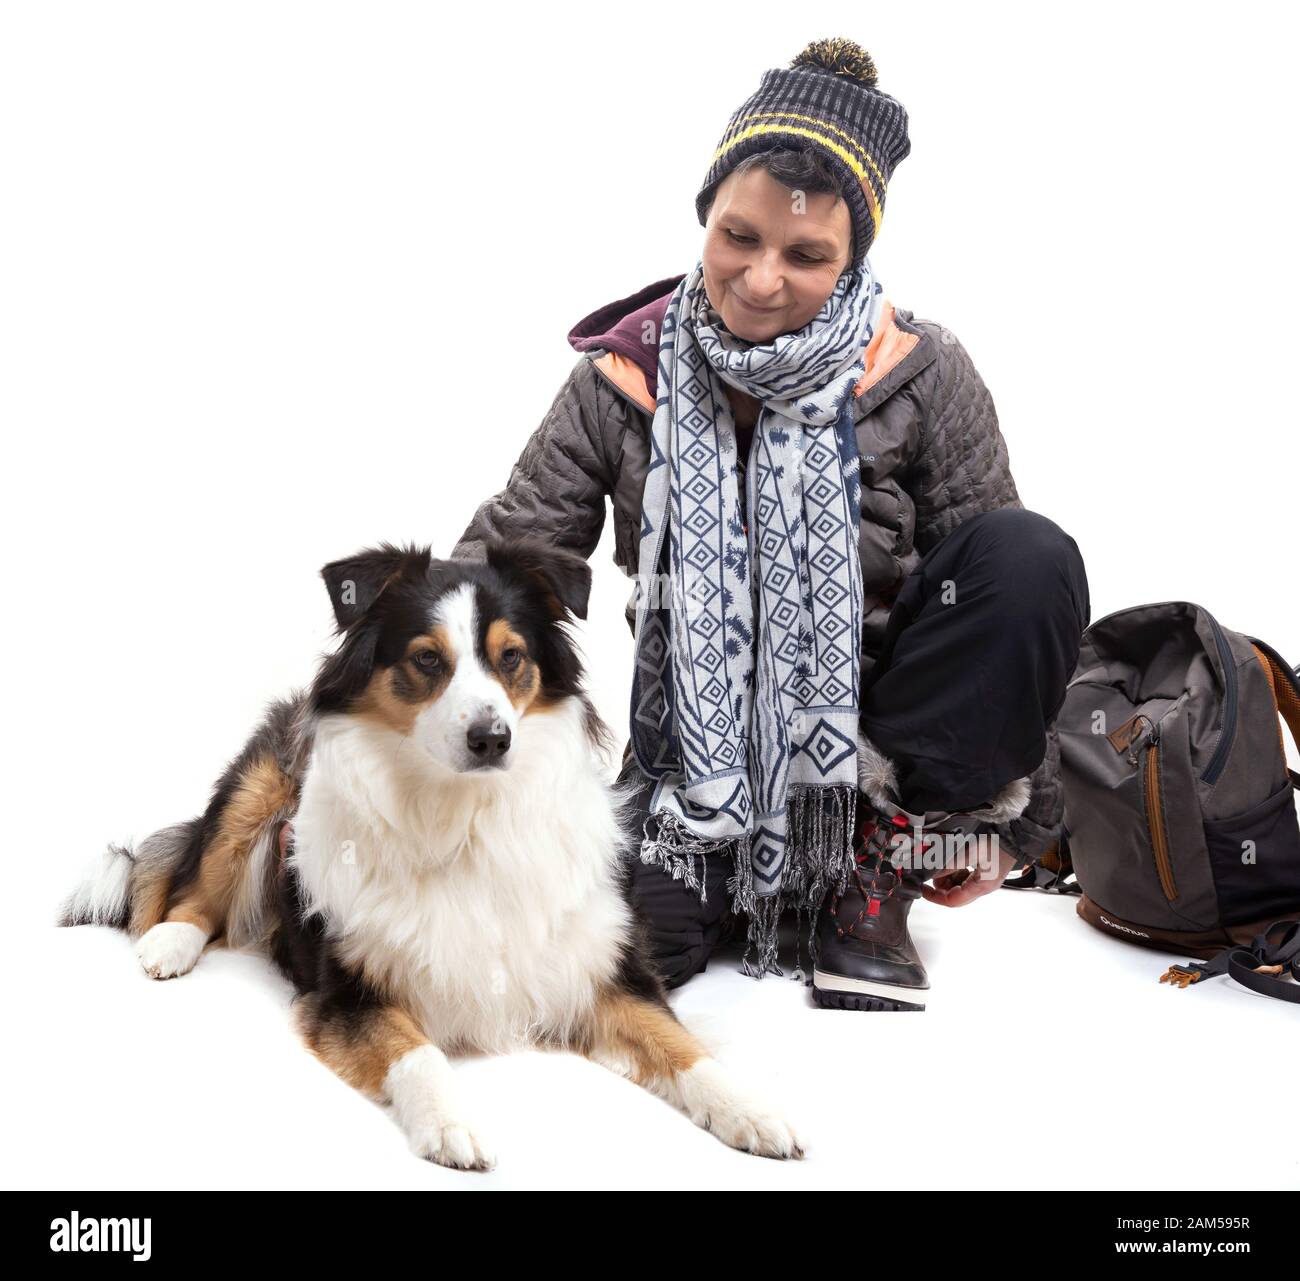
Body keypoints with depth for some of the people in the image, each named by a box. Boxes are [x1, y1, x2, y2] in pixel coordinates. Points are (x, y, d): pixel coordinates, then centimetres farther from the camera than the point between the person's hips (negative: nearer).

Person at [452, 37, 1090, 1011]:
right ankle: (736, 873, 8)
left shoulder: (921, 377, -8)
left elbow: (1007, 594, -4)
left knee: (1033, 557, -26)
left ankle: (880, 865, -11)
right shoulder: (624, 381, -5)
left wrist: (1014, 824, -2)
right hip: (702, 742, 0)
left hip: (877, 734, 1)